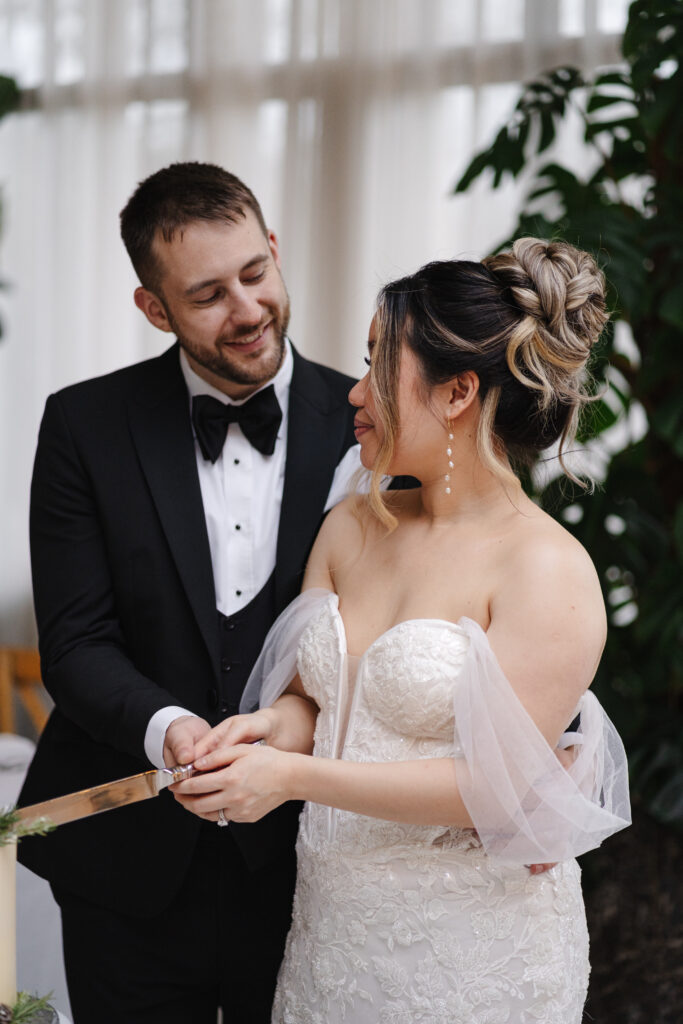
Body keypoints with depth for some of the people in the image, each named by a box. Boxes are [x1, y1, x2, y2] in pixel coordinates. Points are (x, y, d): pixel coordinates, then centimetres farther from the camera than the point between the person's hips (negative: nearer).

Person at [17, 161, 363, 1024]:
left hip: (301, 864, 0)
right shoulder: (87, 427, -4)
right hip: (132, 869, 0)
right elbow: (75, 645, -7)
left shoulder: (361, 425, -4)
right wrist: (165, 726, -27)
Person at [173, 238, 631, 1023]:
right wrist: (271, 725, -14)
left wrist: (296, 777, -21)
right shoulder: (351, 526, 4)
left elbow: (495, 785, -20)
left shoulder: (547, 570, -16)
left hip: (475, 950, -6)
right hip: (332, 924, 6)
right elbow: (310, 694, 10)